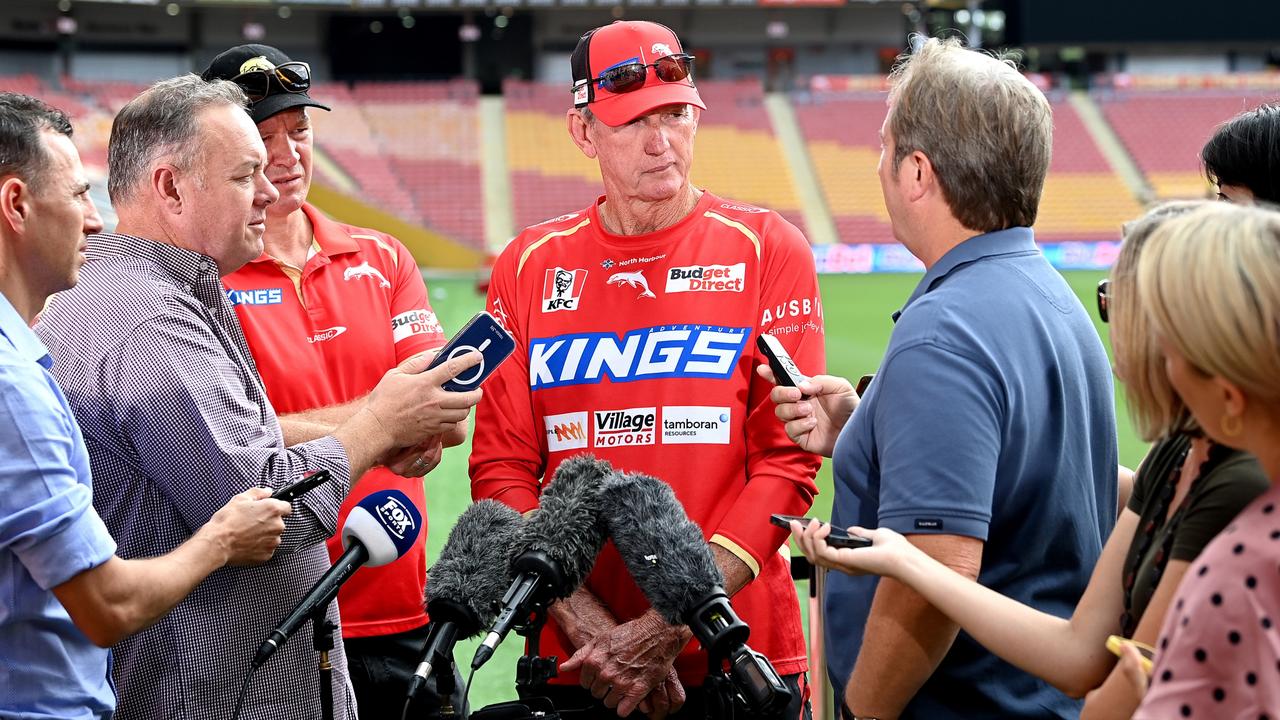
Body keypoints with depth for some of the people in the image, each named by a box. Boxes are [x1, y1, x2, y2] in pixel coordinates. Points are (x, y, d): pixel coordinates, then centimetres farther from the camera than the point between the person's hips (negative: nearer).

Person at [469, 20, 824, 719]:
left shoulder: (767, 249, -1)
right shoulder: (528, 267, 5)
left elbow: (787, 464, -7)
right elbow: (500, 471, 1)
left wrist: (668, 629, -15)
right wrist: (589, 629, -12)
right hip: (571, 663, 2)